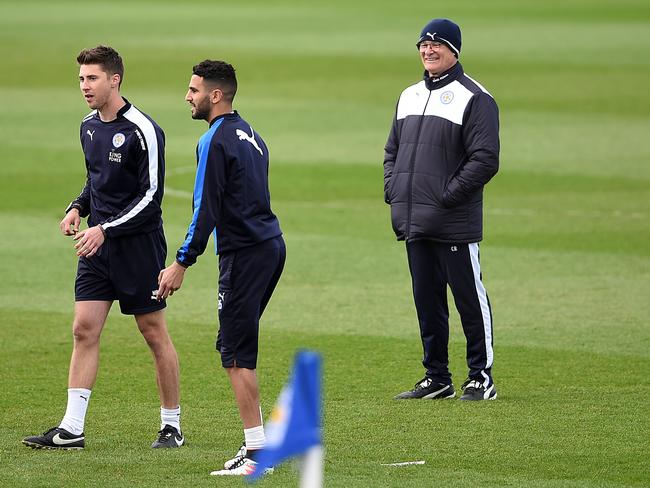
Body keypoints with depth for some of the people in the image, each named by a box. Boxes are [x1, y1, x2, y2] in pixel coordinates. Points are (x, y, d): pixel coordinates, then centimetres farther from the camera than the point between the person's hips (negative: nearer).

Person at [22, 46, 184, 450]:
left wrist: (106, 229, -20)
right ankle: (72, 429, -1)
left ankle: (172, 426, 12)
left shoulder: (142, 131, -15)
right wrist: (78, 208, 4)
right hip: (98, 246, 7)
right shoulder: (89, 127, 9)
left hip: (139, 245, -7)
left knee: (155, 334, 2)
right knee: (84, 329, 0)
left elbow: (151, 195, -16)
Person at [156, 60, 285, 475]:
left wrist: (181, 264, -13)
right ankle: (258, 440, 15)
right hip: (272, 245, 9)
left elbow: (207, 209, -17)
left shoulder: (216, 141, -12)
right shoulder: (249, 134, 16)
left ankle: (257, 453, -7)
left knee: (238, 354, -6)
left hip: (245, 253, -9)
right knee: (233, 345, 16)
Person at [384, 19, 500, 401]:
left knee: (470, 298, -2)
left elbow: (485, 159, -14)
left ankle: (482, 378, 4)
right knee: (427, 301, 11)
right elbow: (393, 150, 26)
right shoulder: (409, 96, 17)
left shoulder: (475, 98, -7)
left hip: (455, 224, -7)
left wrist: (448, 196, -16)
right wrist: (393, 192, 10)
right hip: (414, 224, 7)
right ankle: (437, 379, 18)